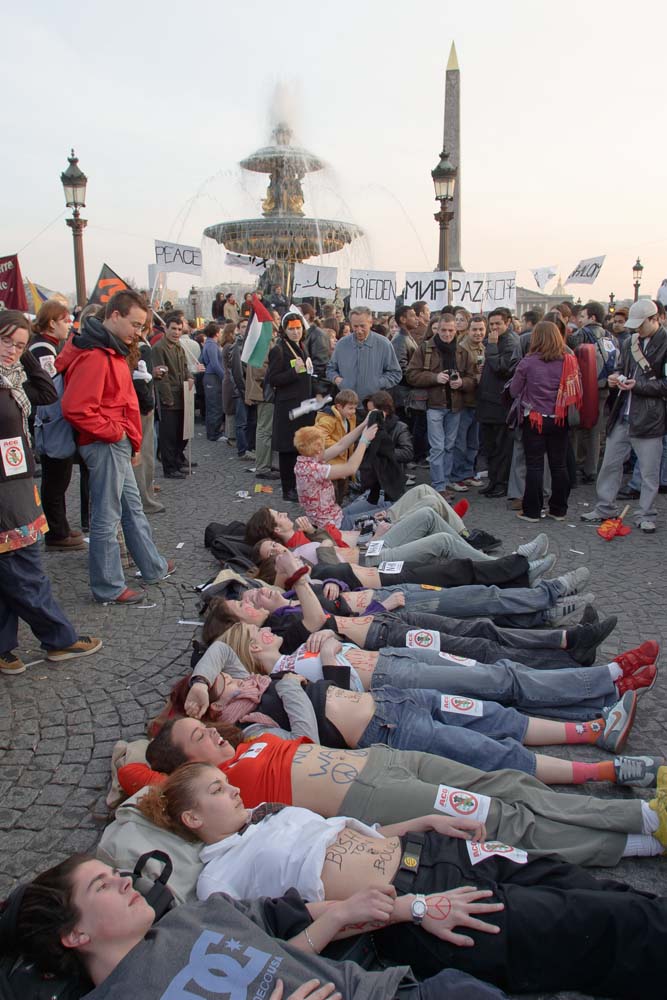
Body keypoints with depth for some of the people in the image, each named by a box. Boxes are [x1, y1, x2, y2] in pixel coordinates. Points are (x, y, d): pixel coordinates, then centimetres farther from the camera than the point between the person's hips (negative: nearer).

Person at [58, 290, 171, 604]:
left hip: (117, 445, 11)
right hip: (105, 446, -11)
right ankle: (108, 588, 11)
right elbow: (76, 408, -27)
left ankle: (154, 567, 35)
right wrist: (114, 432, -17)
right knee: (107, 518, 0)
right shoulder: (95, 356, -20)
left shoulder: (110, 350, 13)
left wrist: (131, 442, 15)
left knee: (133, 508, 20)